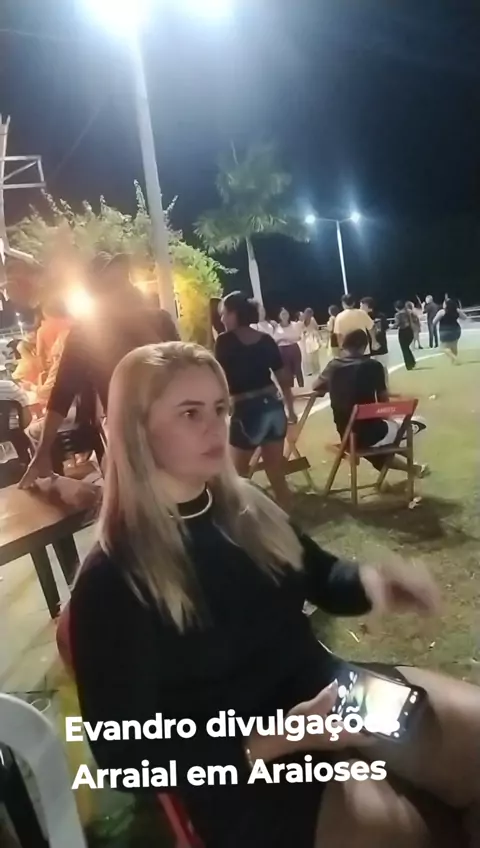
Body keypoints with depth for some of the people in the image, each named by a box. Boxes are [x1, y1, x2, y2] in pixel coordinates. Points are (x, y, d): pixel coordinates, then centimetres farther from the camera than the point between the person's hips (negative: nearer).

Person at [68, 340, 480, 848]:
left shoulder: (244, 506, 1)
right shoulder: (110, 583, -17)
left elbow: (321, 577, 14)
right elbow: (128, 759, -14)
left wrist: (370, 581, -10)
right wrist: (271, 743, -25)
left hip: (324, 694, 6)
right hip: (243, 772, -5)